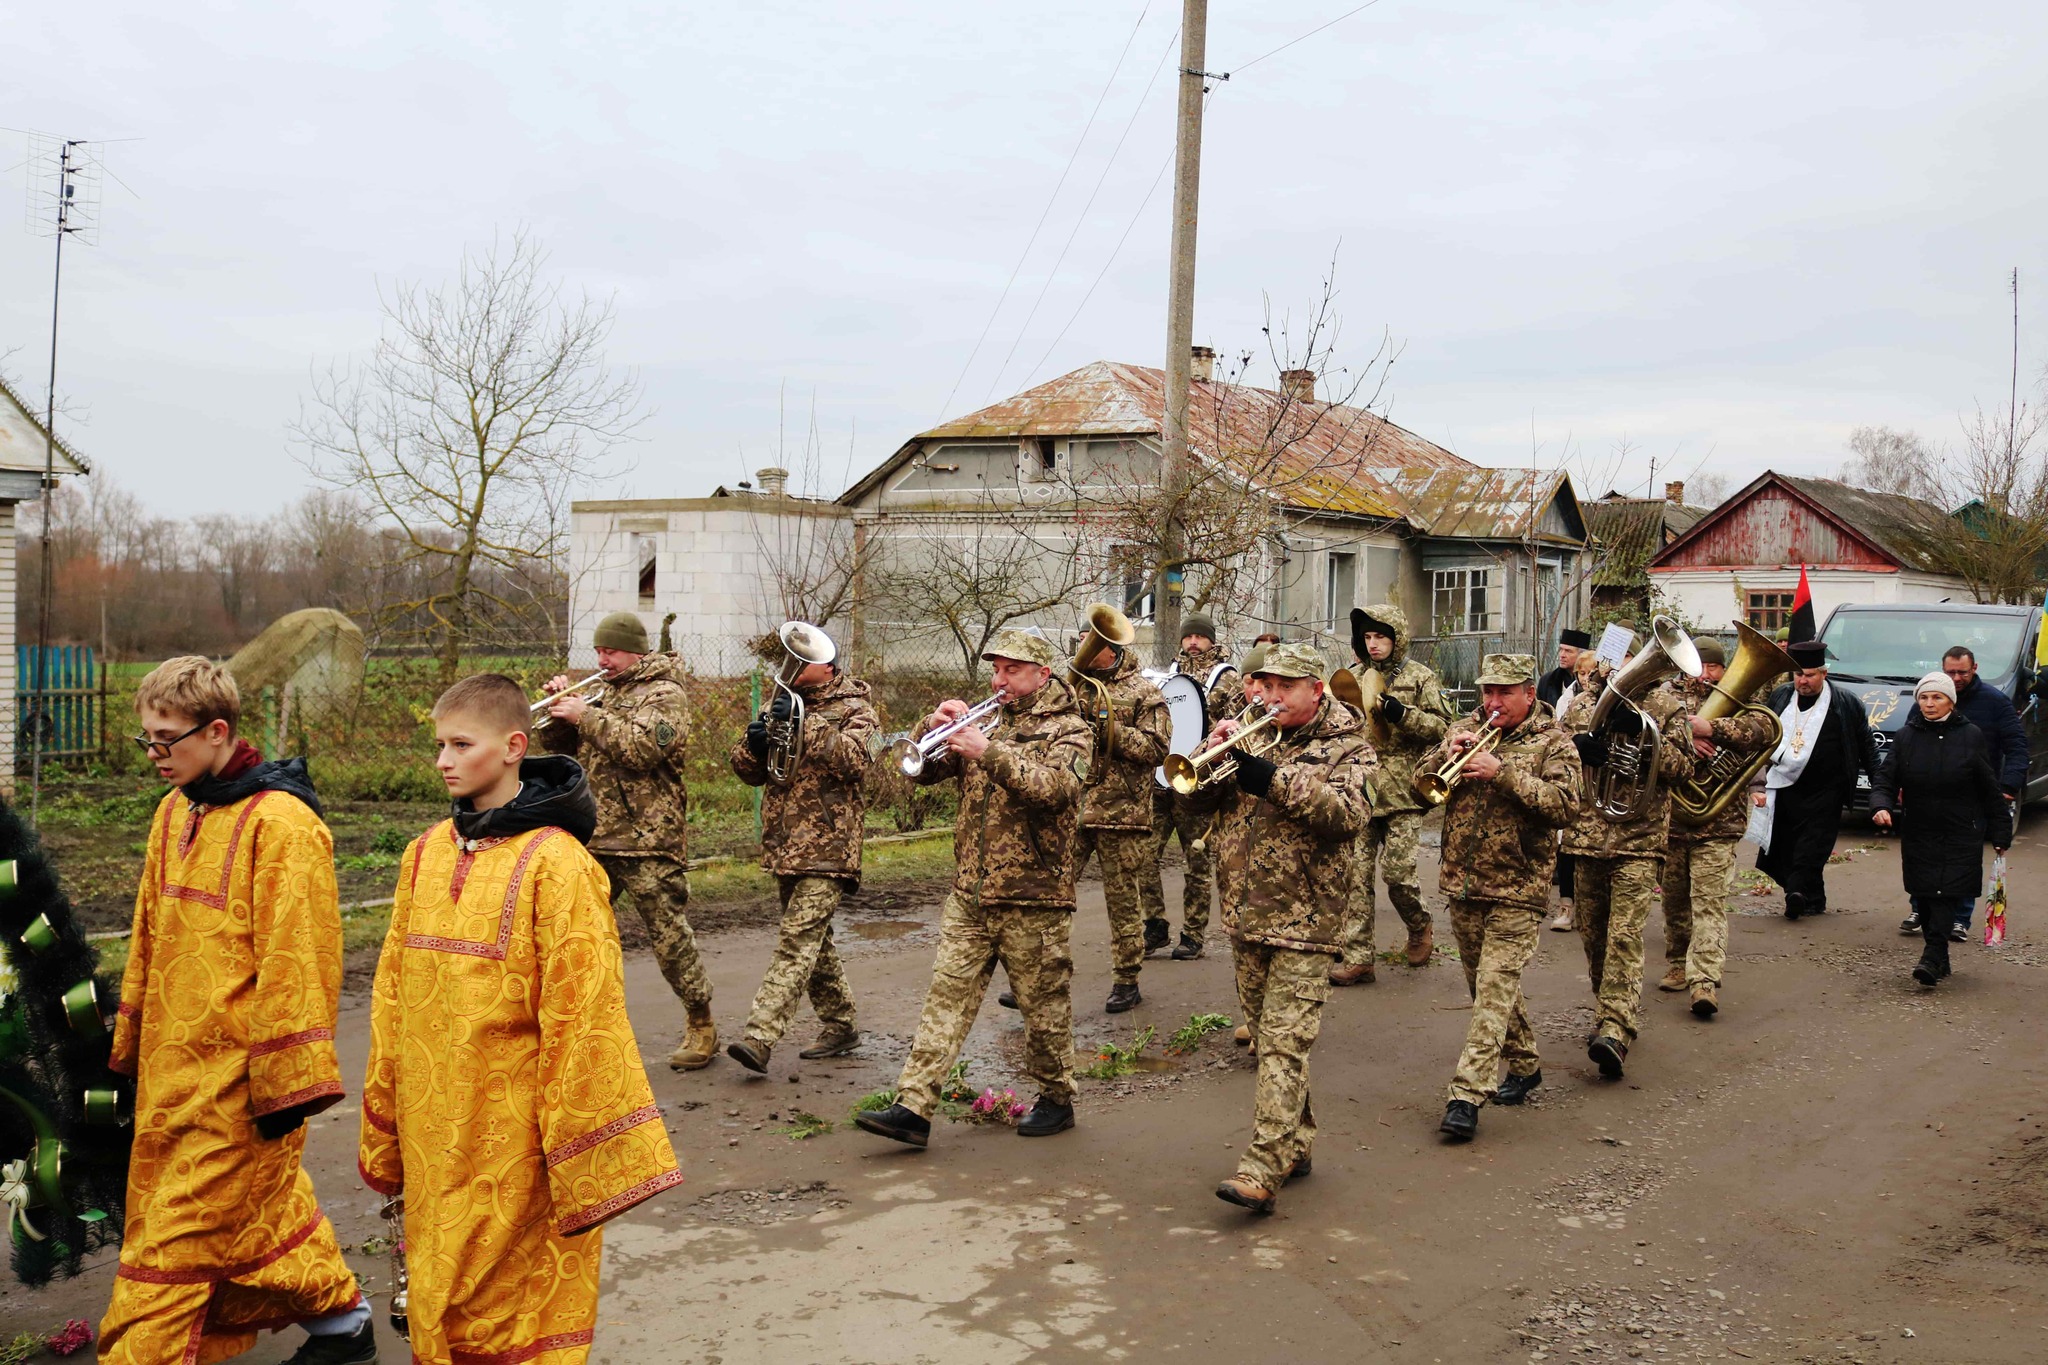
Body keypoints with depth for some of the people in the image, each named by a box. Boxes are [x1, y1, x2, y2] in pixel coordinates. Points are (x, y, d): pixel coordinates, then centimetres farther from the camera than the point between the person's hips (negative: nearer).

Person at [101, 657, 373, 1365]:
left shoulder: (280, 823, -17)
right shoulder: (173, 813, 10)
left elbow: (296, 962, -18)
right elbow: (149, 939, 18)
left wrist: (288, 1083, -17)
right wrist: (132, 1042, 19)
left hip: (236, 1072, -8)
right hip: (173, 1062, 8)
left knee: (178, 1237, -2)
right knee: (262, 1202, 19)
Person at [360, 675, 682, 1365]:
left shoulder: (555, 862, -13)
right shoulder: (426, 853, 6)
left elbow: (581, 1014, -14)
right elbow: (394, 997, 12)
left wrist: (585, 1156, -14)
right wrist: (383, 1132, 15)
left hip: (514, 1133, -6)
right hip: (434, 1136, 6)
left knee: (522, 1308, 5)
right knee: (439, 1298, 16)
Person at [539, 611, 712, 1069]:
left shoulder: (664, 694, -4)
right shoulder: (602, 693, 18)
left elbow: (642, 747, -20)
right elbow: (560, 749, 19)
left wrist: (586, 715, -17)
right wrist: (559, 712, 1)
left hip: (646, 841, -7)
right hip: (593, 839, 7)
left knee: (670, 936, -3)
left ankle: (701, 1027, 9)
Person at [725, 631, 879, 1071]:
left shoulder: (854, 708, -1)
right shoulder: (783, 704, 15)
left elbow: (852, 758, -19)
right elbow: (748, 771, 11)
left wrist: (805, 725, -26)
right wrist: (754, 744, -11)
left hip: (826, 845, -7)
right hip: (784, 845, 7)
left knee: (798, 940, -15)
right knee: (812, 941, 14)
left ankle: (759, 1038, -23)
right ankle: (839, 1026, 27)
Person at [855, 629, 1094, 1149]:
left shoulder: (1070, 730, -2)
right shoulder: (987, 720, 13)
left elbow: (1051, 787, -23)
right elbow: (923, 771, 9)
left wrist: (988, 751, -29)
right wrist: (933, 728, -10)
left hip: (1033, 897, -5)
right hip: (969, 895, 5)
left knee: (1043, 1006, 7)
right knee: (947, 997, -1)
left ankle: (1057, 1100, 25)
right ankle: (913, 1108, -2)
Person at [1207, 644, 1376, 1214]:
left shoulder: (1348, 748, -2)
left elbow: (1349, 813, -21)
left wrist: (1275, 778, -28)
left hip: (1305, 919, -6)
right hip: (1247, 916, 6)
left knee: (1284, 1044, -11)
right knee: (1267, 1038, 14)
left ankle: (1263, 1169, -15)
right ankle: (1295, 1145, 27)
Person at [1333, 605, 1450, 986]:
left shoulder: (1419, 676, 3)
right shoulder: (1358, 677, 17)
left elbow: (1441, 726, -3)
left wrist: (1402, 713, -16)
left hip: (1402, 789, -4)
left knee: (1397, 871, -7)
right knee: (1356, 873, -1)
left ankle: (1420, 928, 22)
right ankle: (1358, 956, 4)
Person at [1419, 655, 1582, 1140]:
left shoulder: (1553, 743, -3)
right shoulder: (1466, 730, 10)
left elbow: (1564, 805, -18)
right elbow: (1421, 781, 5)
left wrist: (1503, 770, -24)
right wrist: (1448, 752, -14)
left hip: (1517, 892, -6)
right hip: (1462, 884, 6)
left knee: (1495, 989, -11)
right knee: (1486, 986, 17)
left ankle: (1467, 1094, -13)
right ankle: (1525, 1065, 36)